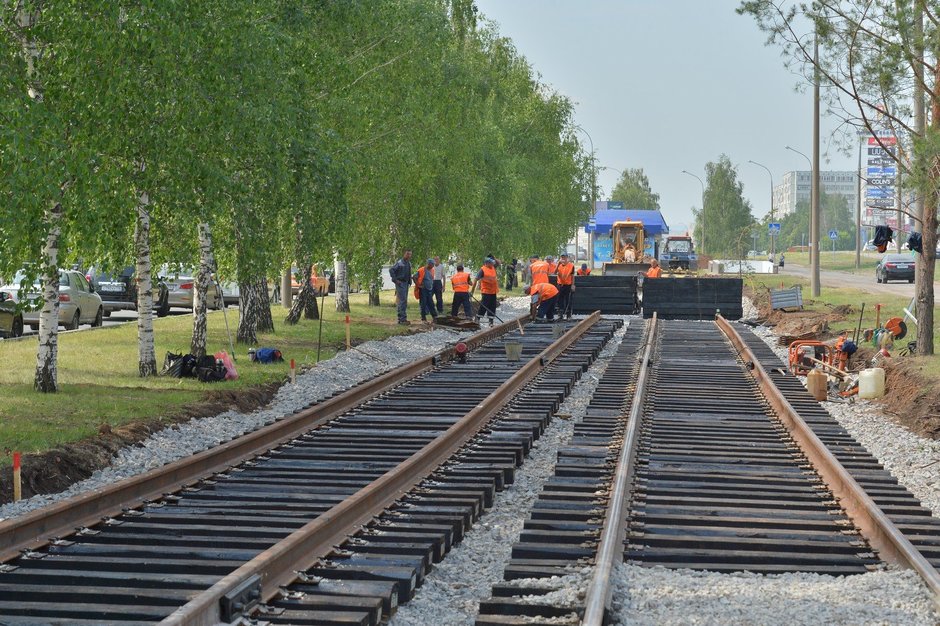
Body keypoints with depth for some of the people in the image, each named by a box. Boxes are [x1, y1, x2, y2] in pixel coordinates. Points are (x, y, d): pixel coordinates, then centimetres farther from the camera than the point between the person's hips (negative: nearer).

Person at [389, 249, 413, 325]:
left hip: (406, 283, 9)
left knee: (402, 301, 11)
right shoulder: (400, 263, -13)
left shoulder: (409, 263, 13)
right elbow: (391, 270, -19)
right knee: (403, 300, -13)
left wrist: (409, 280, 13)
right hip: (400, 283, -9)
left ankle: (400, 318, 15)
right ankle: (403, 318, -15)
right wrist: (395, 280, -18)